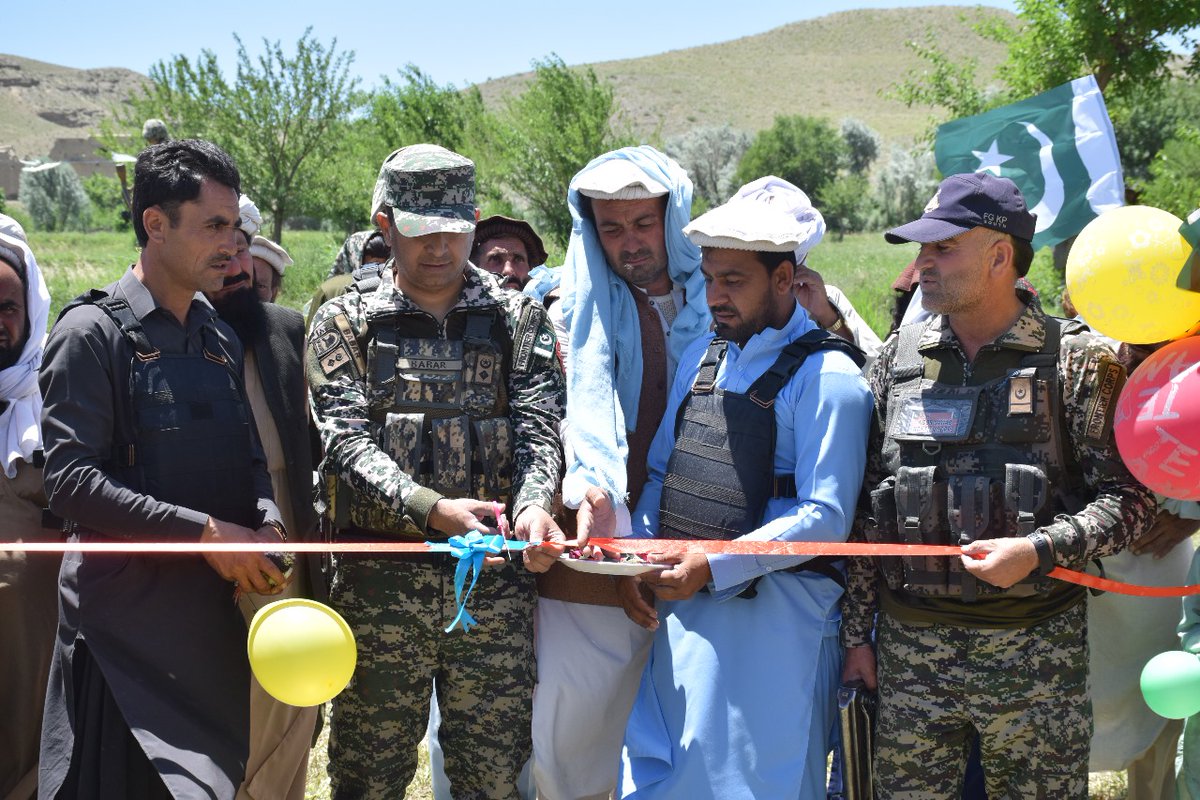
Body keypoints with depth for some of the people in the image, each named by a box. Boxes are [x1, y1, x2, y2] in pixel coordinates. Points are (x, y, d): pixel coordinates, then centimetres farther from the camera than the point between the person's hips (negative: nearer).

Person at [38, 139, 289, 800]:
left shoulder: (219, 340, 14)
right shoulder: (94, 332, -8)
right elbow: (72, 483, -16)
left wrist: (266, 524, -5)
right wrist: (206, 531, -18)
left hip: (216, 614, 7)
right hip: (125, 616, -6)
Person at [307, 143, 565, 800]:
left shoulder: (519, 319, 10)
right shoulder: (346, 322, 5)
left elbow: (538, 428, -1)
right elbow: (348, 442, -6)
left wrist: (532, 503, -23)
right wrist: (432, 510, -22)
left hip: (495, 581, 1)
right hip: (380, 580, -1)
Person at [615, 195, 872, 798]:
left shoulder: (825, 377, -10)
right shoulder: (701, 358, 14)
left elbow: (825, 518, -16)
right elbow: (660, 472, 19)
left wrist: (712, 566, -20)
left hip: (774, 615, -7)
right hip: (684, 610, 7)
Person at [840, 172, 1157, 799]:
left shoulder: (1077, 361, -2)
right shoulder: (898, 360, 7)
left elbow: (1129, 498, -4)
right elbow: (867, 507, 10)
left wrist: (1037, 550, -19)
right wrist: (856, 630, 9)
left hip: (1036, 653, -3)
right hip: (910, 648, 3)